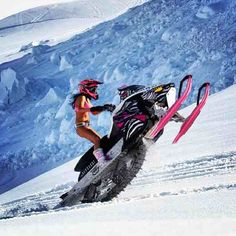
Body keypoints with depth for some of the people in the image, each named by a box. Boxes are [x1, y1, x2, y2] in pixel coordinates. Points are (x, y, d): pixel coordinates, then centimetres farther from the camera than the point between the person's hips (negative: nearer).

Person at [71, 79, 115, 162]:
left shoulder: (87, 99, 21)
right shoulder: (82, 97, -6)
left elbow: (94, 112, 27)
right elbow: (79, 108, -27)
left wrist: (104, 108, 15)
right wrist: (91, 109, -38)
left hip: (86, 126, 11)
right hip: (81, 126, -11)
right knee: (97, 139, -27)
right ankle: (102, 161, -41)